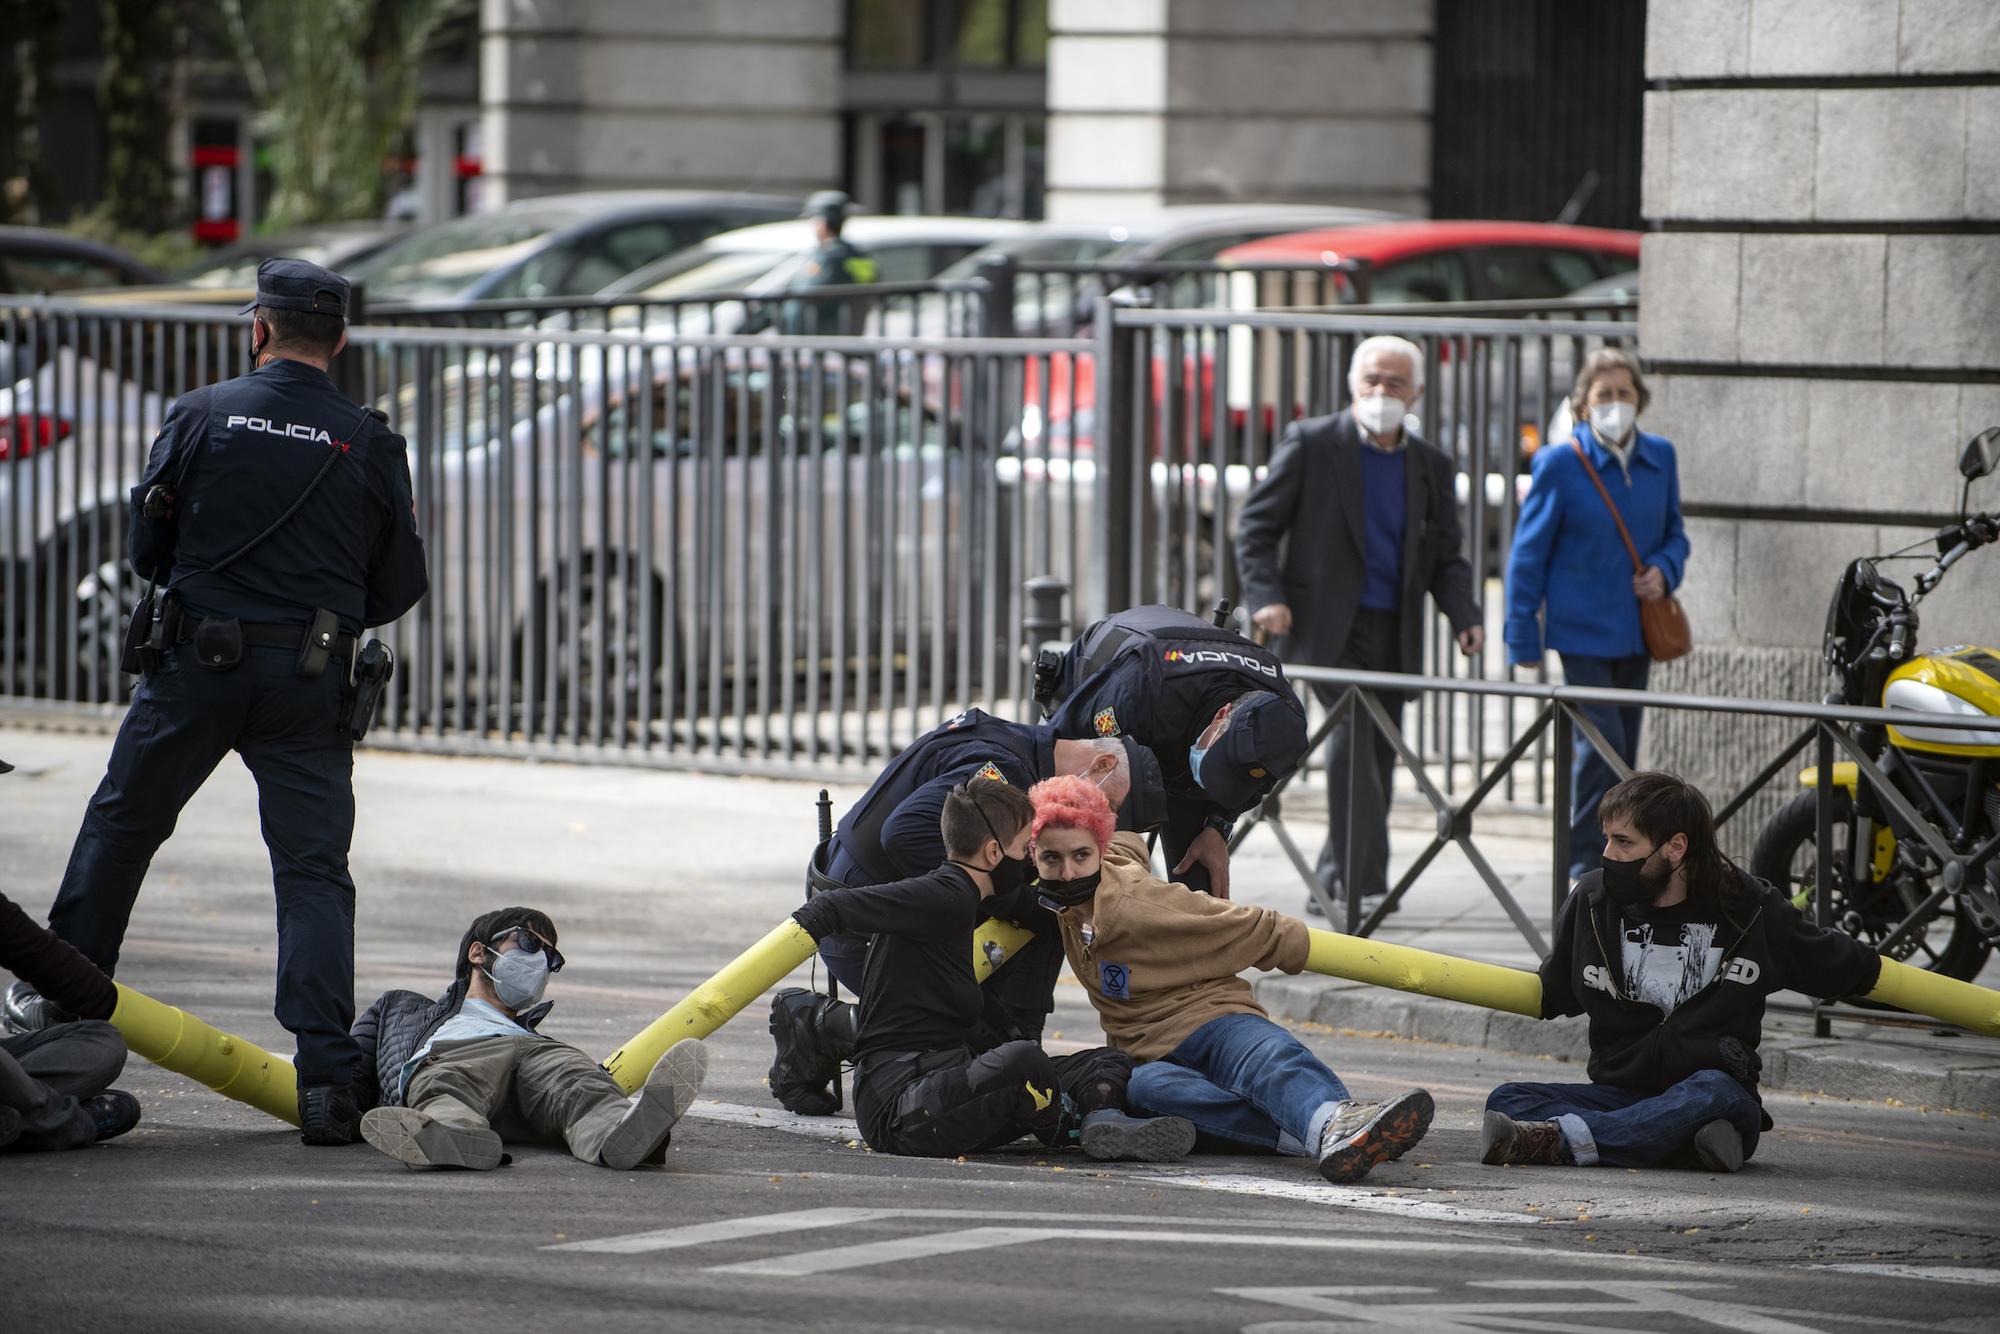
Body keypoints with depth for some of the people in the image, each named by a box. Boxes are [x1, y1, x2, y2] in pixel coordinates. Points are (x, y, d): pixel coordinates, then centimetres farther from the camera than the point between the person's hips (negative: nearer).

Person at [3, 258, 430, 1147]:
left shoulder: (203, 416, -3)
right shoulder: (370, 445, -1)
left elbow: (144, 548, 3)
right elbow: (400, 587, 4)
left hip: (197, 664, 0)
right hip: (311, 681, 0)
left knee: (121, 825, 20)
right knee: (314, 871, 0)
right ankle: (326, 1076, -10)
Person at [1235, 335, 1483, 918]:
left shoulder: (1431, 466, 11)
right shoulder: (1312, 443, -1)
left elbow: (1446, 558, 14)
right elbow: (1256, 526, 1)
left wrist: (1465, 617, -4)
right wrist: (1266, 596, -13)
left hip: (1393, 636, 5)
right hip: (1326, 629, -5)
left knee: (1376, 759, 6)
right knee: (1353, 734, -21)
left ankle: (1333, 885, 16)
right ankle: (1362, 879, -22)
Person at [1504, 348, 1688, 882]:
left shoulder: (1659, 458, 6)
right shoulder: (1560, 464, -8)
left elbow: (1674, 533, 18)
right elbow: (1529, 553, -4)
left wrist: (1664, 572, -6)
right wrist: (1523, 638, -6)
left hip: (1636, 631, 5)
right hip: (1583, 631, -5)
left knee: (1623, 752, 11)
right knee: (1600, 744, -13)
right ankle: (1585, 863, -4)